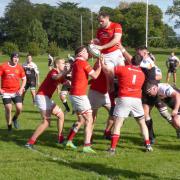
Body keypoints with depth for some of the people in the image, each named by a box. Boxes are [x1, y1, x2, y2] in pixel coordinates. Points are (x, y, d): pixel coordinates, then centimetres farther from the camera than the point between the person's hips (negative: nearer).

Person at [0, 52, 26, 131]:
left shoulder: (19, 67, 1)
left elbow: (24, 79, 11)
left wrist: (21, 89, -1)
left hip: (16, 92, 2)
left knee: (19, 108, -8)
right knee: (8, 109, -3)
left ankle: (15, 118, 25)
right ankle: (9, 125, 16)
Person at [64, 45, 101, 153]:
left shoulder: (76, 63, 13)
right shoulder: (83, 63, -12)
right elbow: (95, 75, -12)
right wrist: (100, 65, -2)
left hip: (74, 95, 9)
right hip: (80, 95, -9)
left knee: (81, 120, 21)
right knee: (89, 120, -8)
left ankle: (69, 141, 23)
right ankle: (87, 146, -15)